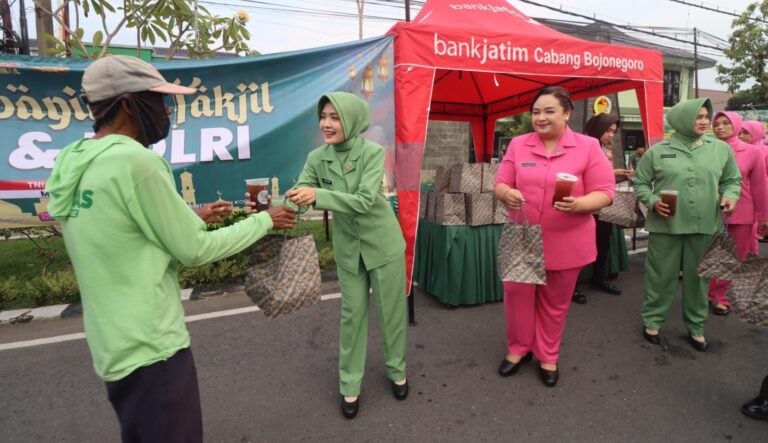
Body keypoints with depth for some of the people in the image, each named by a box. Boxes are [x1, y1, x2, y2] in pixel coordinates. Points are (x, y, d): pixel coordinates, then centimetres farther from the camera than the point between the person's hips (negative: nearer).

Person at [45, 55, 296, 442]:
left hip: (114, 342, 9)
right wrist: (263, 221, -6)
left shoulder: (74, 163, 4)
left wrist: (191, 216, 12)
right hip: (150, 347, -9)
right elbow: (194, 250, -16)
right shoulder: (135, 161, -22)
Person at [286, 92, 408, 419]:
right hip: (347, 249, 3)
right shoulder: (317, 158, -6)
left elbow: (365, 201, -28)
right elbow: (299, 195, -10)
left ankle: (397, 371, 36)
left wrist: (318, 195, -39)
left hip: (383, 244, -2)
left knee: (391, 311, 12)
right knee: (352, 315, 12)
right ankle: (349, 384, 29)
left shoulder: (373, 152, -18)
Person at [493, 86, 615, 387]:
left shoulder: (588, 147, -4)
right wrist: (506, 193, -20)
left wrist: (578, 204, -26)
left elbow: (605, 192, -5)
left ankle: (548, 356, 34)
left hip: (565, 242, -1)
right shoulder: (518, 145, 3)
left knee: (555, 302, 13)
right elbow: (500, 183, 4)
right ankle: (518, 348, 31)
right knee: (516, 293, 7)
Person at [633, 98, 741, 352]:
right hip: (666, 225, -3)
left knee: (698, 277, 13)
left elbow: (732, 180, 14)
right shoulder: (657, 151, -2)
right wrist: (652, 202, -13)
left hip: (705, 226, 3)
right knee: (661, 276, 6)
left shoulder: (721, 149, 7)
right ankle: (652, 320, 23)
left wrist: (730, 196, -6)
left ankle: (695, 326, 30)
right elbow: (640, 183, 3)